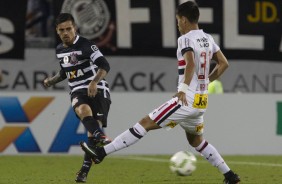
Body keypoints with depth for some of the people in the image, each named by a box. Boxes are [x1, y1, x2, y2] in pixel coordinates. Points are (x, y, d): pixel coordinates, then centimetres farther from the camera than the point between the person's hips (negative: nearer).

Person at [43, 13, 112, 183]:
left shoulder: (85, 45, -10)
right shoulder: (60, 50, 12)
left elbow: (105, 65, -21)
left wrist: (95, 81, -36)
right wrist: (52, 80, 16)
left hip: (97, 90, -4)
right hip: (78, 92, 4)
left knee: (93, 130, -14)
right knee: (82, 109, -34)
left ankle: (85, 170, -6)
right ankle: (101, 138, -57)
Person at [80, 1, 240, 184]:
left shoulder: (186, 39, -10)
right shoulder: (207, 39, 13)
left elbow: (190, 62, -29)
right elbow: (224, 64, 19)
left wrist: (184, 89, -33)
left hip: (187, 100, -8)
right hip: (201, 100, 8)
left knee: (145, 123, -8)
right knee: (196, 140, 26)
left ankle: (102, 152, -9)